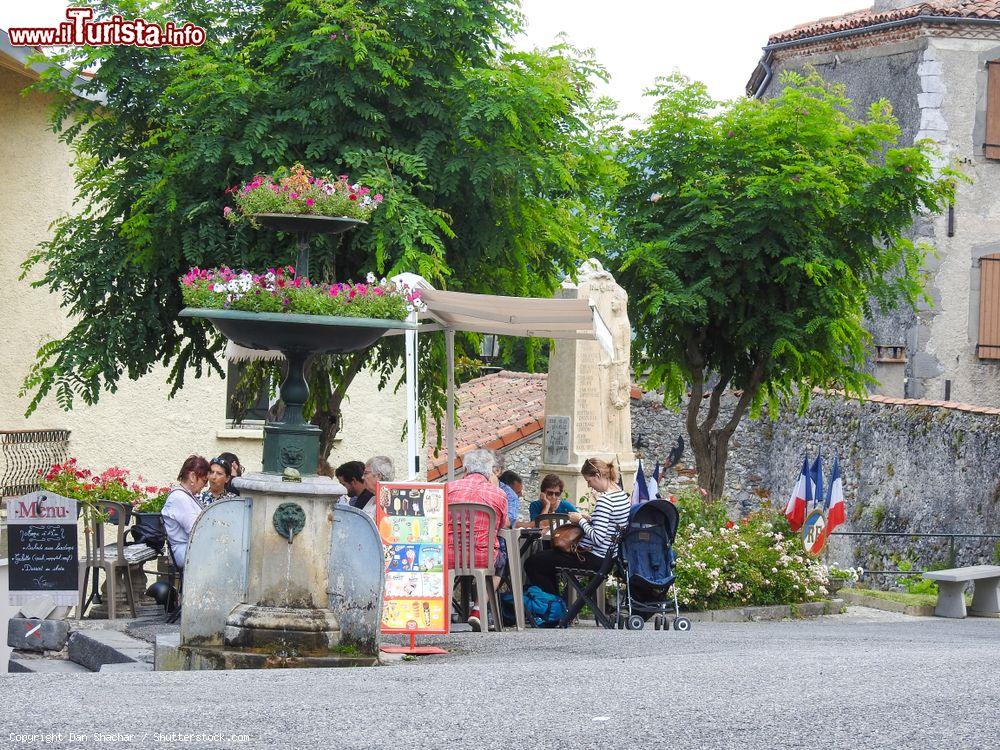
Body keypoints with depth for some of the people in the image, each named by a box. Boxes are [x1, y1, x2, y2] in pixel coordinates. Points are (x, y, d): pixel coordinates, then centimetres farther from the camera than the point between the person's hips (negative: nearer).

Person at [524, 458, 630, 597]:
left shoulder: (604, 500, -24)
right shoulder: (623, 495, 6)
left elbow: (598, 539, -28)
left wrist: (581, 520, -14)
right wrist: (590, 519, 11)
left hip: (595, 558, -11)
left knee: (531, 563, -7)